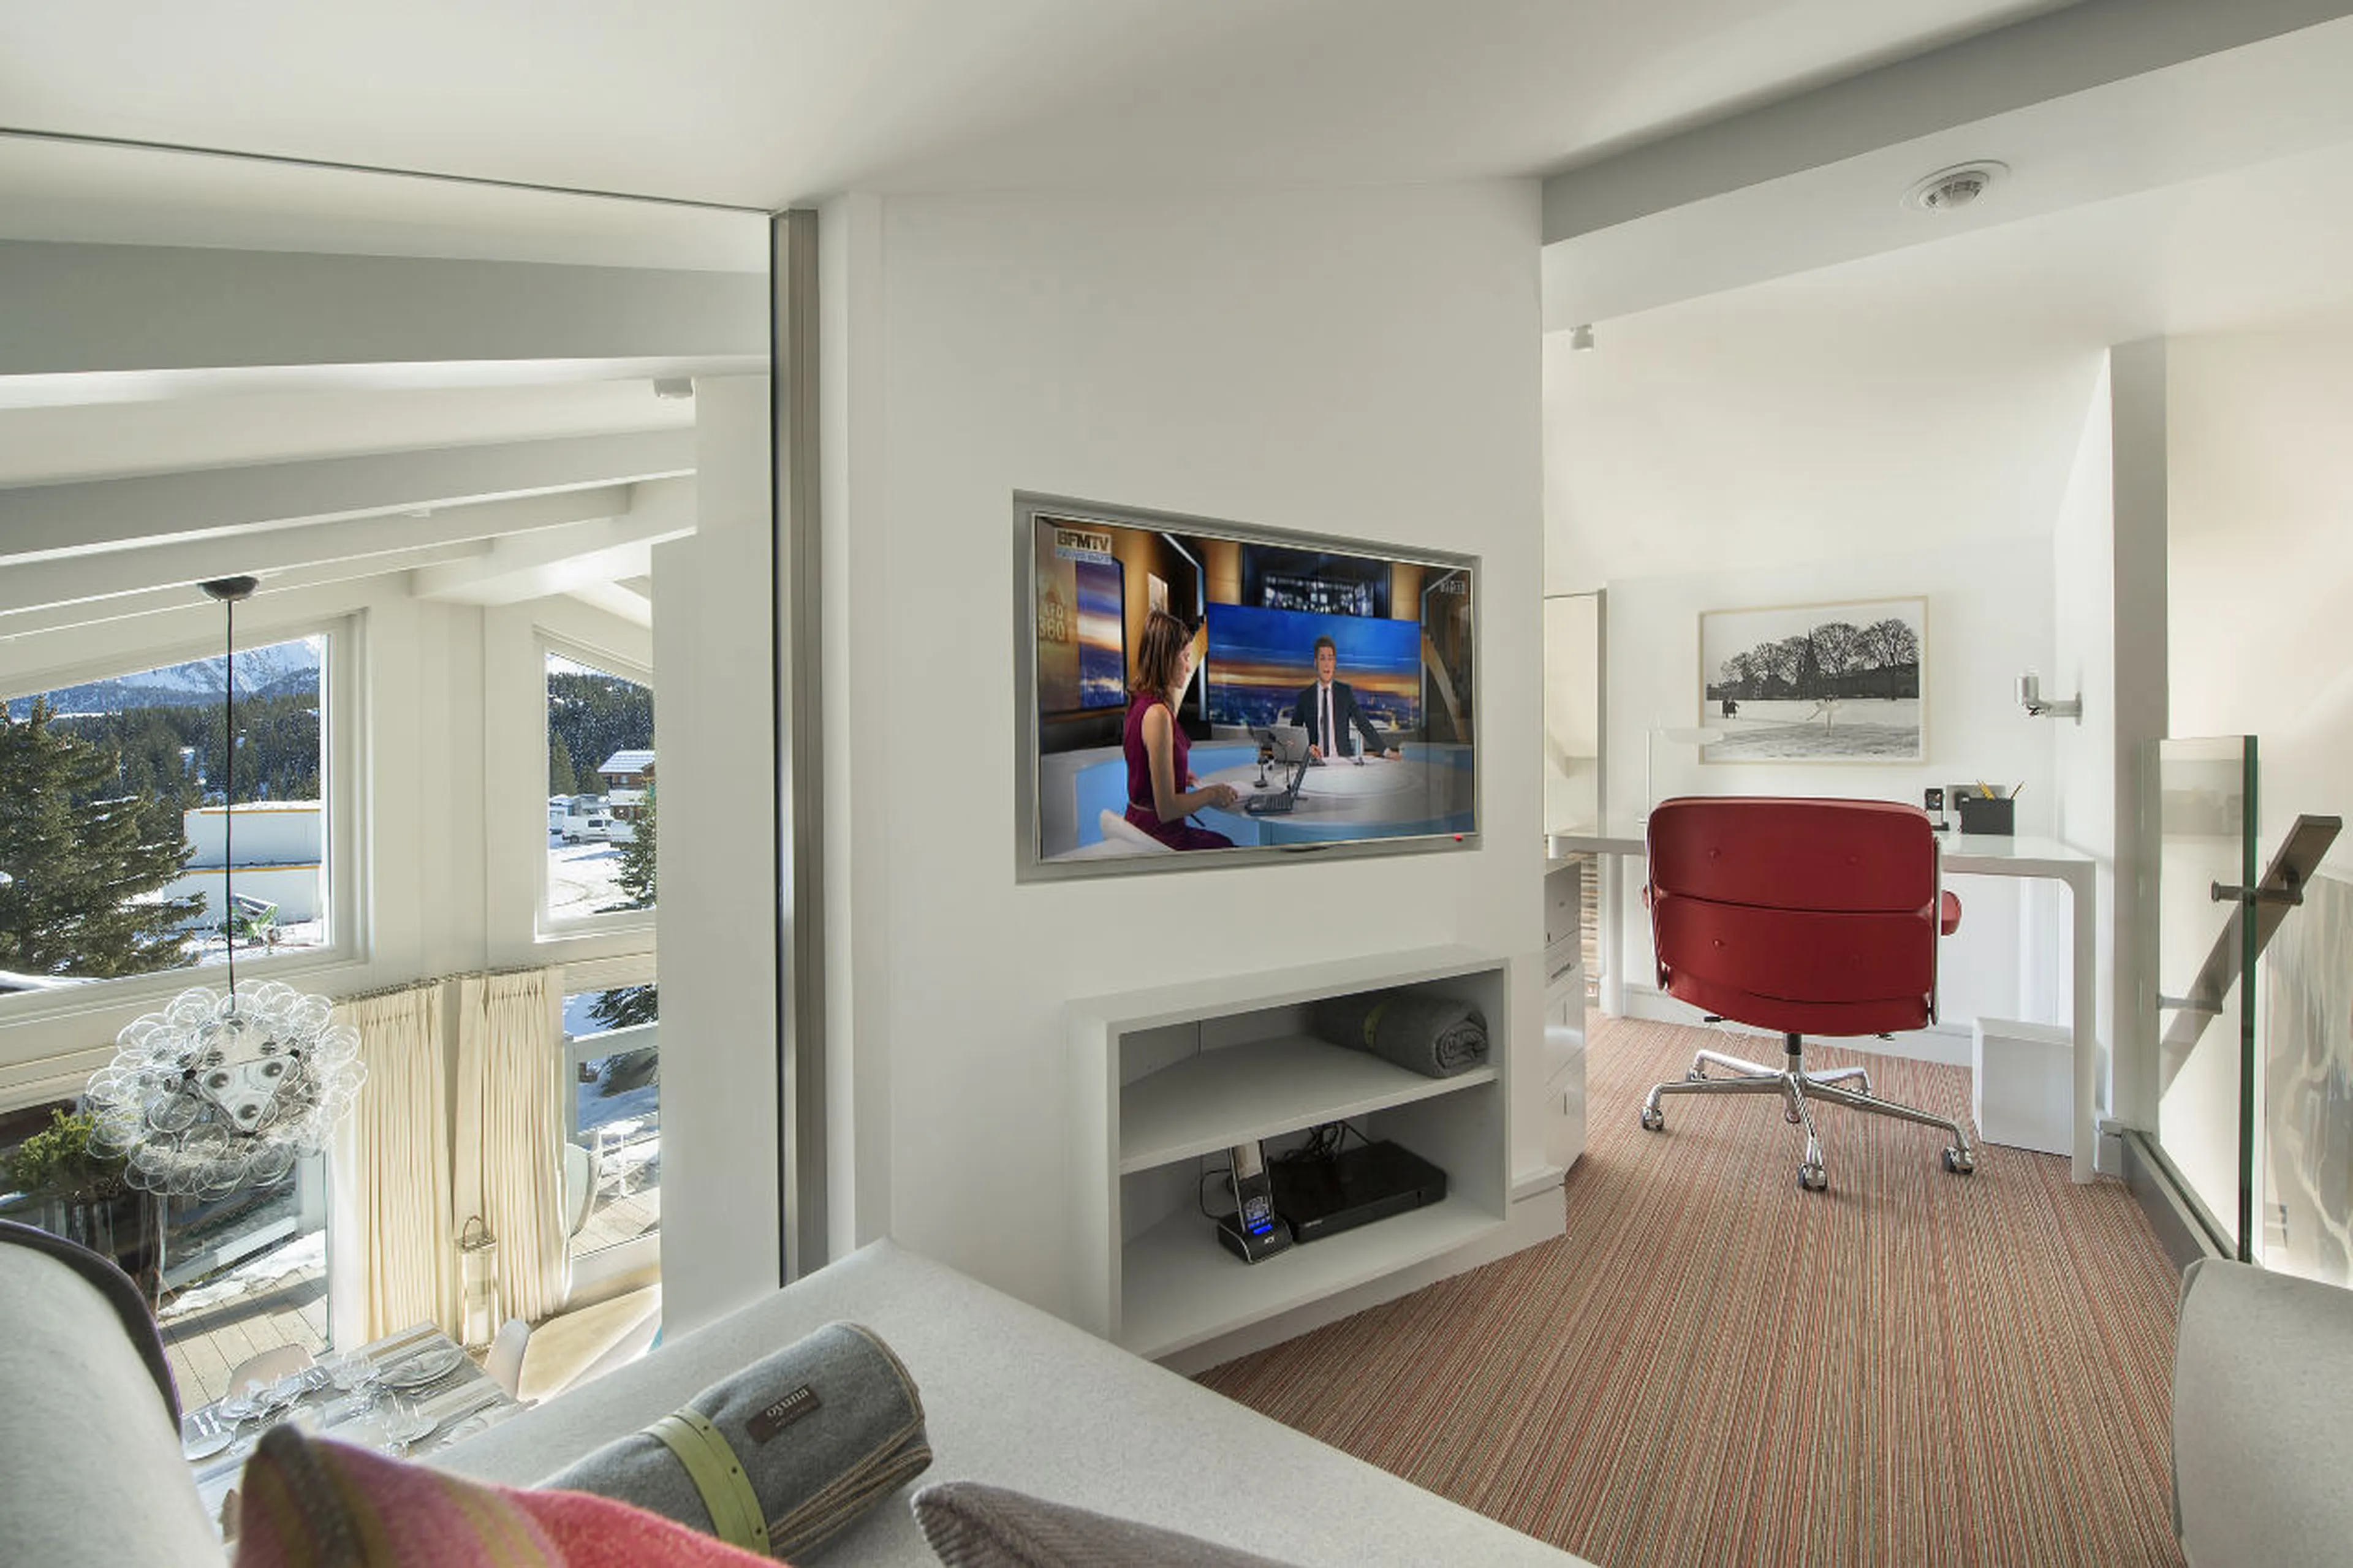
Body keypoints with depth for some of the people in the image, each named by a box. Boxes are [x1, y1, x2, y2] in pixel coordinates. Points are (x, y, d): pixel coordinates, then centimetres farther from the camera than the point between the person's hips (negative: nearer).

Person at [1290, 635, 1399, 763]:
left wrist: (1386, 751, -8)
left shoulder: (1345, 692, 6)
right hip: (1315, 762, -1)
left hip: (1343, 760, 1)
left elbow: (1364, 724, 2)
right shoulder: (1304, 696, 4)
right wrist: (1306, 748, -13)